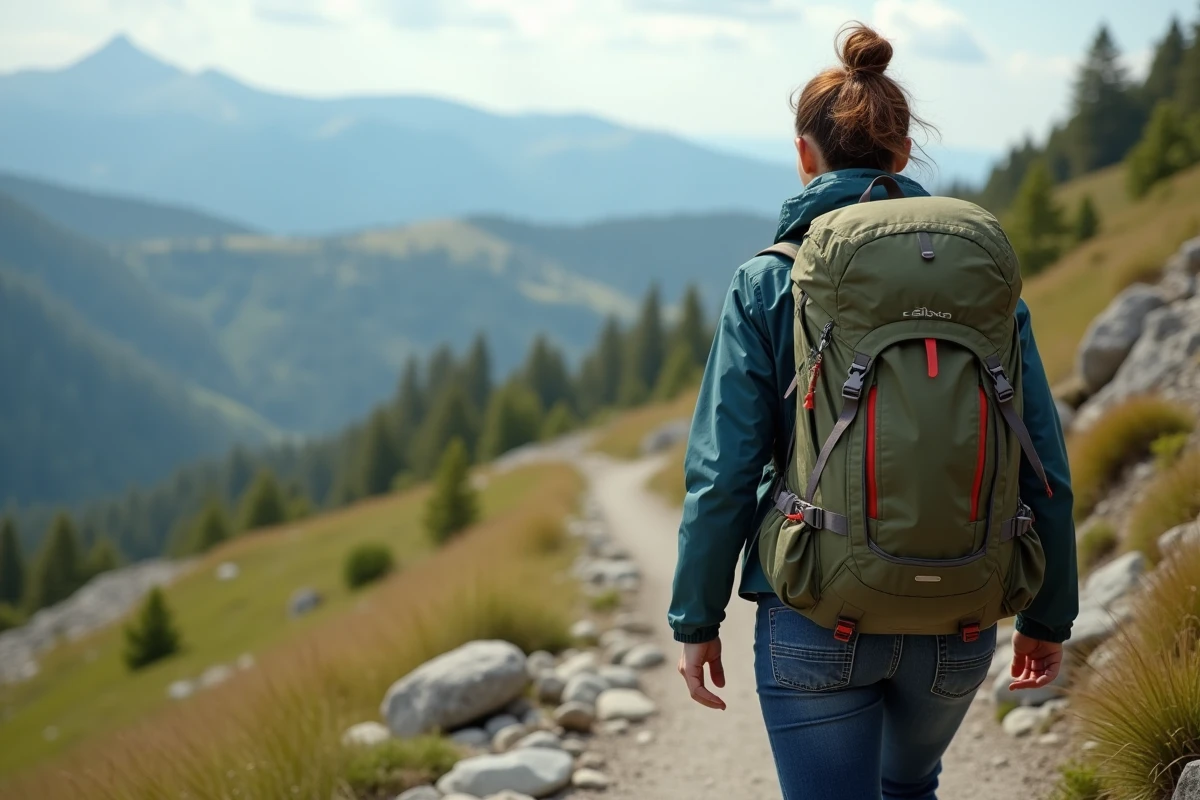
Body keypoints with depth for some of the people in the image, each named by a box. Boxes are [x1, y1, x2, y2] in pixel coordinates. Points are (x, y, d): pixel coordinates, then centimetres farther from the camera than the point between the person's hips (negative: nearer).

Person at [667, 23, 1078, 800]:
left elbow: (723, 473, -8)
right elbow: (1044, 466, 0)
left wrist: (696, 619, 3)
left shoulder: (769, 284, -6)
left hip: (816, 622, -3)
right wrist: (1049, 614, 12)